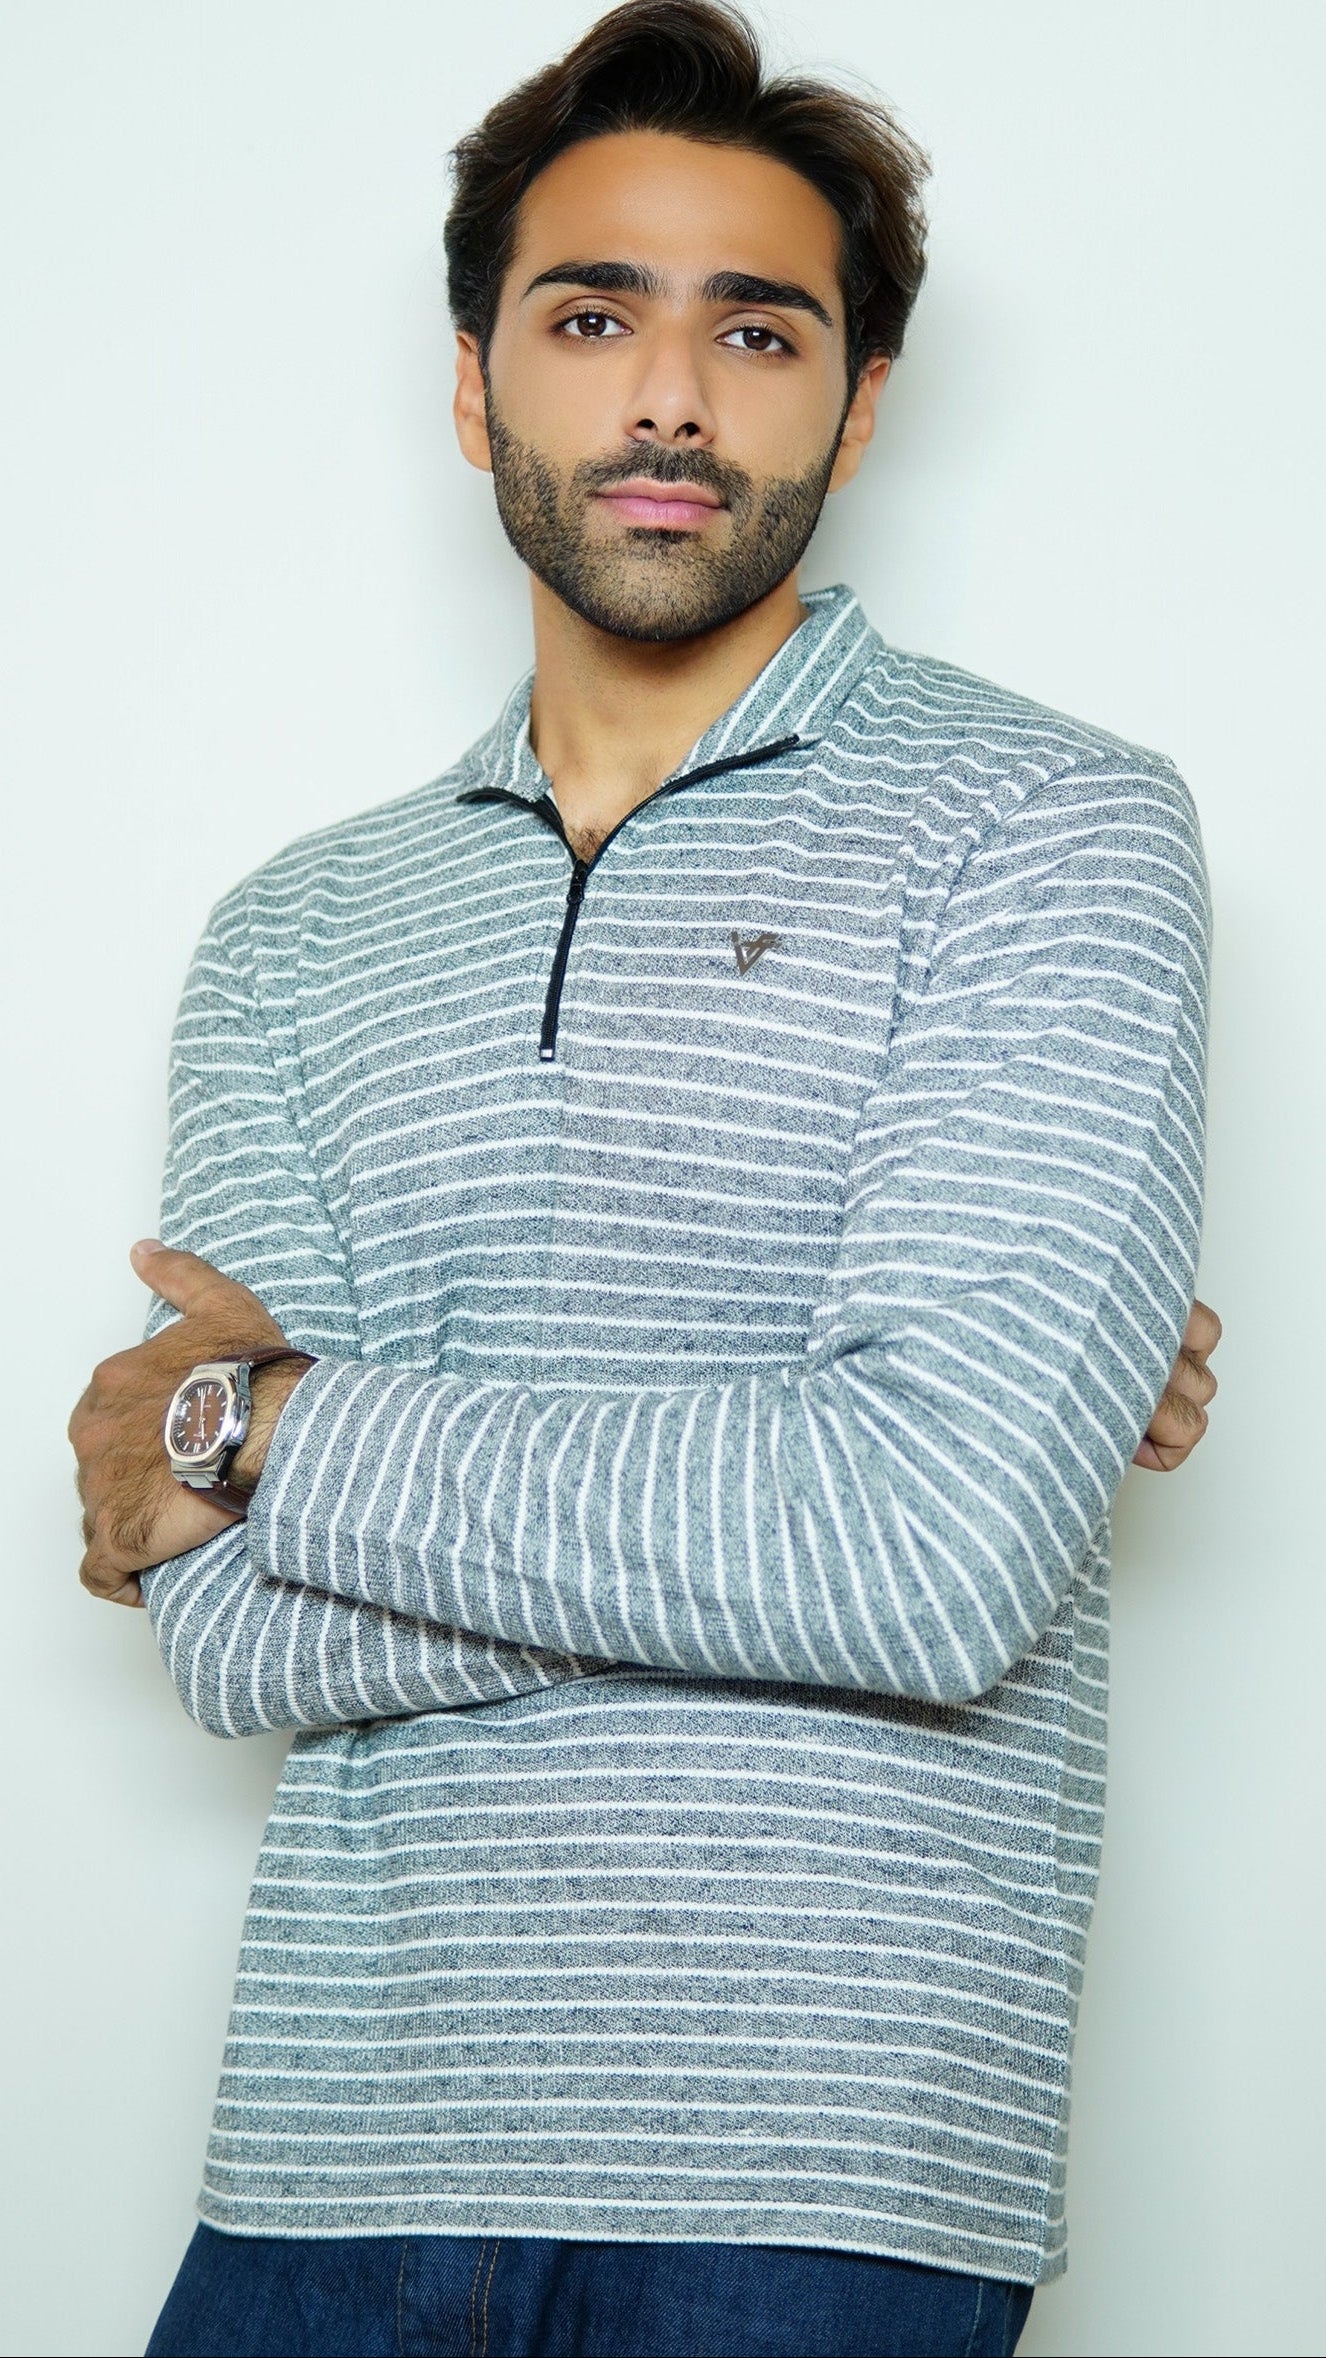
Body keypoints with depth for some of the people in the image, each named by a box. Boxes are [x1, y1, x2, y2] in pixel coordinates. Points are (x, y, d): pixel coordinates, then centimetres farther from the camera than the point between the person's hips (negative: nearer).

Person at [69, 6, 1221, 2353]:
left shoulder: (1043, 819, -3)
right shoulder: (295, 934, 9)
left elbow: (940, 1558, -17)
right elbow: (237, 1632, -4)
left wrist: (267, 1426, -7)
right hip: (332, 2161, 4)